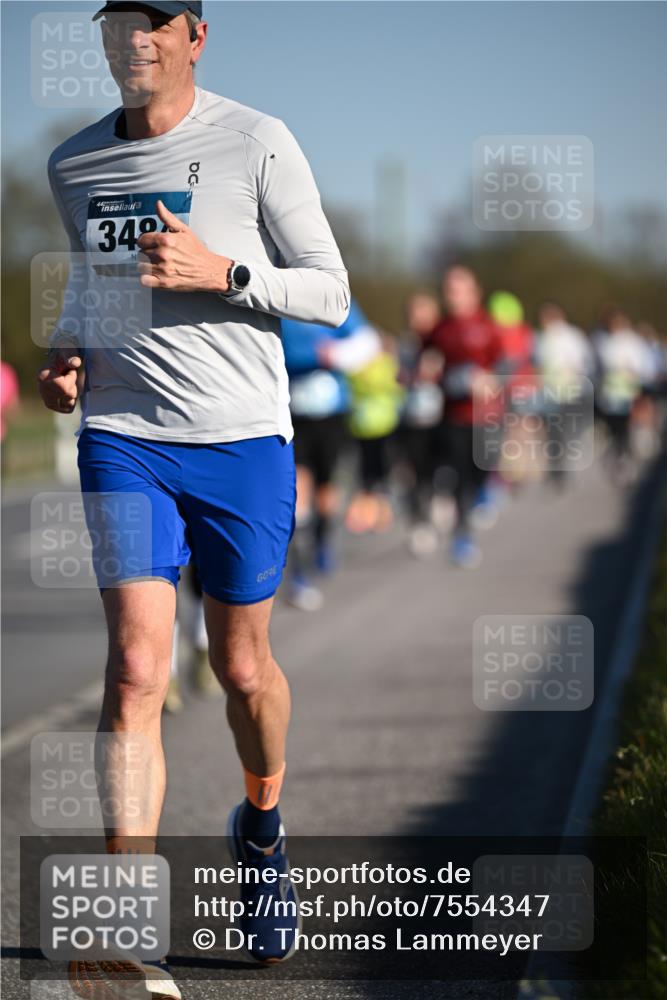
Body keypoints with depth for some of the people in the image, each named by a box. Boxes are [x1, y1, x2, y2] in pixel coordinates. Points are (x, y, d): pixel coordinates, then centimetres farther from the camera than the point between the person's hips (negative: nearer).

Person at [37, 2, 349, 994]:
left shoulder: (257, 143, -4)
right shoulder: (72, 164, 9)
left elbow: (330, 292, -2)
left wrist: (221, 273, -17)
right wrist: (66, 351, 6)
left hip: (243, 438, -2)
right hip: (123, 438, 2)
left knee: (242, 667, 10)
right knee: (136, 669, -12)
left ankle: (261, 825, 43)